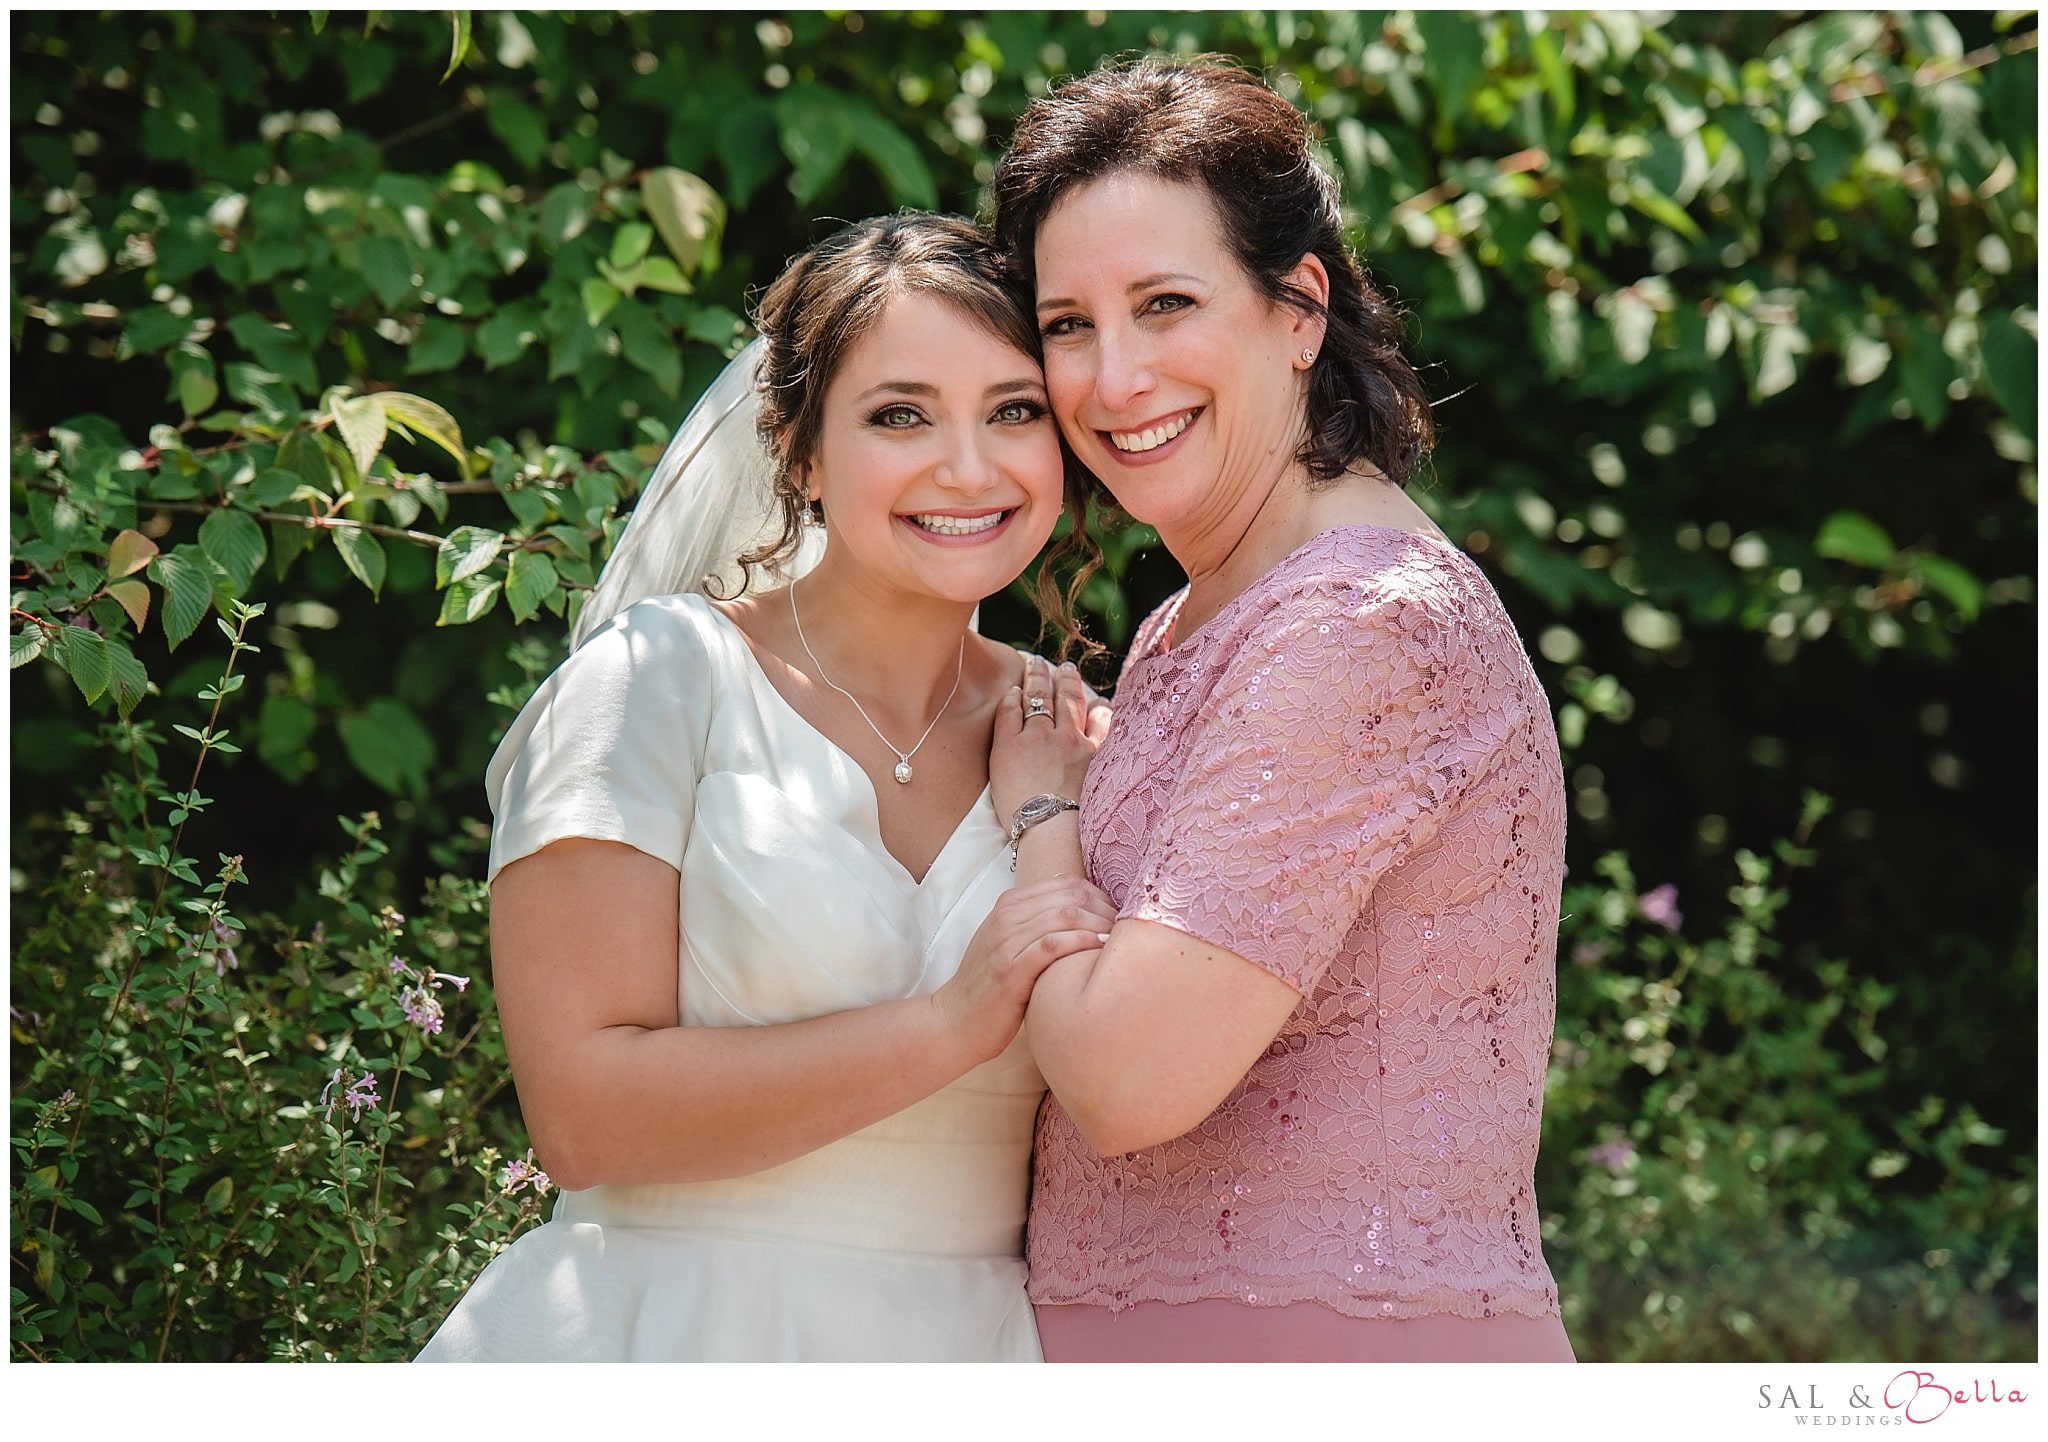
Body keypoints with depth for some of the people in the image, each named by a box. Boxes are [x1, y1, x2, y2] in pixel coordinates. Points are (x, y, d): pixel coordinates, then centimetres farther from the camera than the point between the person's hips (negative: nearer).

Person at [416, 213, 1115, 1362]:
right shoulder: (664, 673, -8)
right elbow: (580, 1109, -16)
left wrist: (1058, 819, -7)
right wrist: (952, 1023, -21)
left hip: (964, 1351, 4)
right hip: (665, 1351, -4)